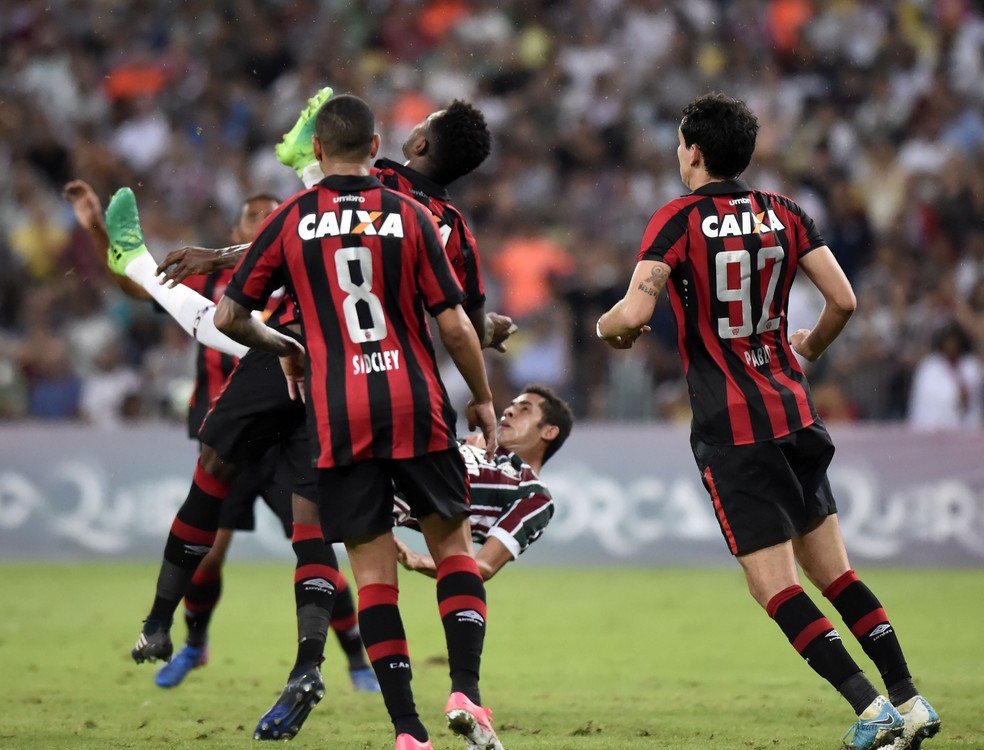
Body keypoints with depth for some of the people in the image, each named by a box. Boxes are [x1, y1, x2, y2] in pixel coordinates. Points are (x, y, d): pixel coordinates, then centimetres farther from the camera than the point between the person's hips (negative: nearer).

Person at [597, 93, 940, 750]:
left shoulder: (679, 220, -7)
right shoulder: (784, 214, 7)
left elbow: (635, 314, -18)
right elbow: (844, 301, 4)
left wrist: (608, 327, 5)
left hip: (732, 432, -6)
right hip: (796, 417, 6)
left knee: (776, 587, -5)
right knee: (835, 573, 13)